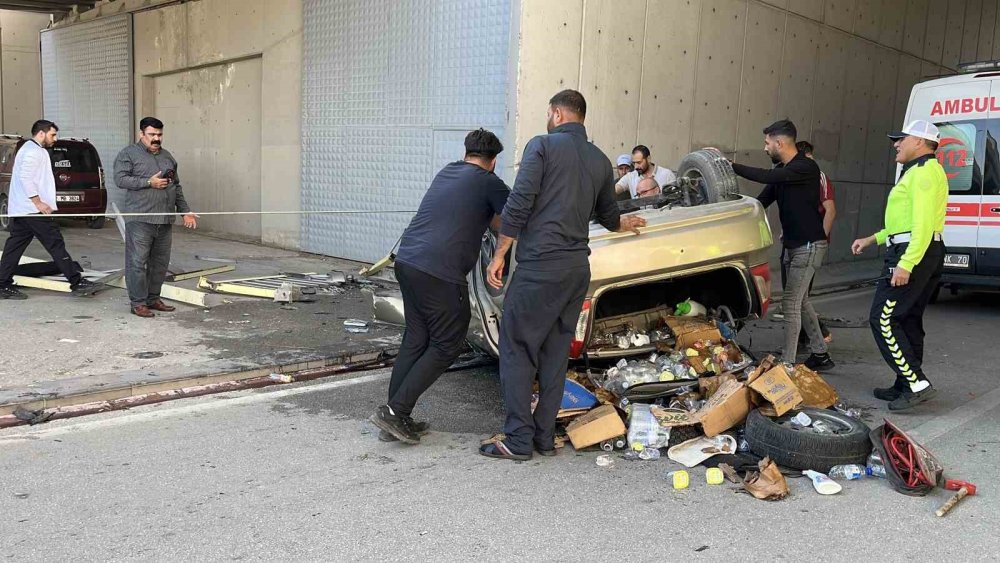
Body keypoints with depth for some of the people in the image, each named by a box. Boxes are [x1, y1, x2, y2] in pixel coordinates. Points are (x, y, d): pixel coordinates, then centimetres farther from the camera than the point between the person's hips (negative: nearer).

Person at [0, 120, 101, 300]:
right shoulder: (33, 151, -11)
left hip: (21, 210, 11)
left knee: (15, 246, 9)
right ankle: (77, 283, -9)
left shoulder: (29, 149, 23)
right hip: (33, 210, -11)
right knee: (55, 244, -9)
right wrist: (38, 202, -21)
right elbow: (26, 178, -21)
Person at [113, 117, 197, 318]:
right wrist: (149, 182, -15)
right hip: (140, 219, -6)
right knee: (138, 262, -5)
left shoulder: (167, 156, 19)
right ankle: (138, 303, 1)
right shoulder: (129, 154, 1)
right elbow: (120, 179, -11)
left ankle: (153, 299, 20)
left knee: (160, 262, 9)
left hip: (165, 219, 6)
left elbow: (177, 187, 22)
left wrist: (185, 211, 16)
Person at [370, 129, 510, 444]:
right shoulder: (488, 183, 0)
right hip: (439, 273, -8)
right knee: (446, 346, 5)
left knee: (415, 340, 15)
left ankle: (394, 419, 16)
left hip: (406, 261, 8)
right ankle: (394, 411, 0)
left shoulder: (446, 173, 21)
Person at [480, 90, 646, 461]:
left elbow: (519, 204, -11)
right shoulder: (599, 160, 15)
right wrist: (622, 225, 51)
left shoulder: (542, 145, -2)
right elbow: (607, 214, 28)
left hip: (540, 264, -6)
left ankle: (518, 439, 1)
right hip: (578, 267, 6)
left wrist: (499, 255, -5)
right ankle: (545, 436, 17)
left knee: (517, 348, 1)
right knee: (555, 352, 12)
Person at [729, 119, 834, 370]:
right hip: (792, 244, 9)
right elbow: (762, 201, 10)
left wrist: (730, 166, -29)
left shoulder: (807, 168, -19)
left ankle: (787, 363, -5)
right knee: (800, 300, 15)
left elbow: (766, 177, -31)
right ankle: (820, 354, 27)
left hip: (809, 245, -9)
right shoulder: (781, 171, 8)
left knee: (791, 302, -9)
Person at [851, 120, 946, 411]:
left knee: (883, 319, -11)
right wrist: (872, 239, 27)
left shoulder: (924, 171, -12)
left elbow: (923, 223, -23)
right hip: (927, 255, 11)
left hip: (912, 255, -11)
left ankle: (917, 384, -11)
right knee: (907, 320, 14)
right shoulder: (919, 171, 22)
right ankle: (907, 385, 20)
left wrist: (905, 264, -28)